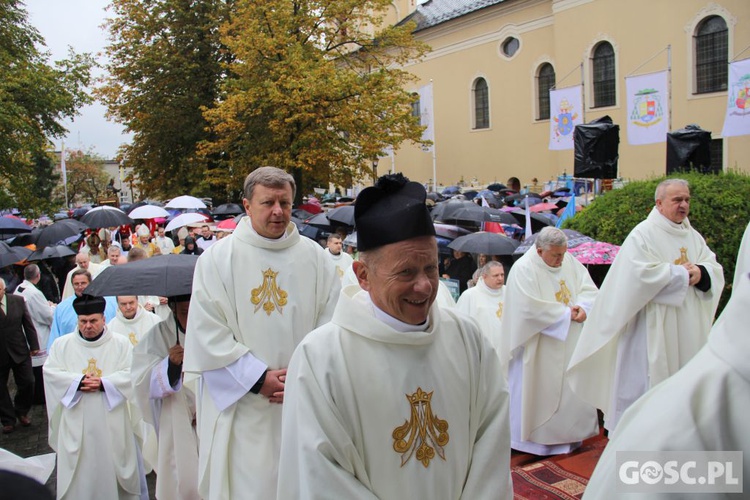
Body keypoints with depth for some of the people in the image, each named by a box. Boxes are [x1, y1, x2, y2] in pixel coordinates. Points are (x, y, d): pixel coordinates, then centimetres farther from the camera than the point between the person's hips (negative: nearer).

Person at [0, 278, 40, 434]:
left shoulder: (18, 301, -3)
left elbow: (28, 324, 3)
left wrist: (34, 346, 3)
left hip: (19, 352, 1)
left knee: (27, 383, 5)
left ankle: (21, 412, 29)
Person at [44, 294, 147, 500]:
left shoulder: (121, 343, 3)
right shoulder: (62, 344, 8)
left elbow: (131, 373, -5)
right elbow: (50, 372, -2)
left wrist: (103, 383, -17)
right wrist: (78, 381, -15)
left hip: (111, 422, -1)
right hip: (76, 424, 1)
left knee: (112, 466, 5)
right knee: (78, 470, 5)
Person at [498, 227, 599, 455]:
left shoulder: (570, 262, 6)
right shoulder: (523, 269, -15)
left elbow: (589, 289, 5)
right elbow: (530, 308, -23)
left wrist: (582, 306, -17)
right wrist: (566, 313, -17)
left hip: (569, 344, 7)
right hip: (537, 347, -6)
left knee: (571, 389, 12)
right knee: (539, 391, 2)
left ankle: (568, 435, 26)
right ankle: (532, 438, 16)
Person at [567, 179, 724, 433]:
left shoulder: (693, 236, 14)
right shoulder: (643, 234, -8)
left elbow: (715, 269, 10)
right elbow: (641, 272, -20)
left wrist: (700, 272, -13)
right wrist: (681, 273, -13)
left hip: (688, 330, 7)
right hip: (652, 328, -7)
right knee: (645, 378, -2)